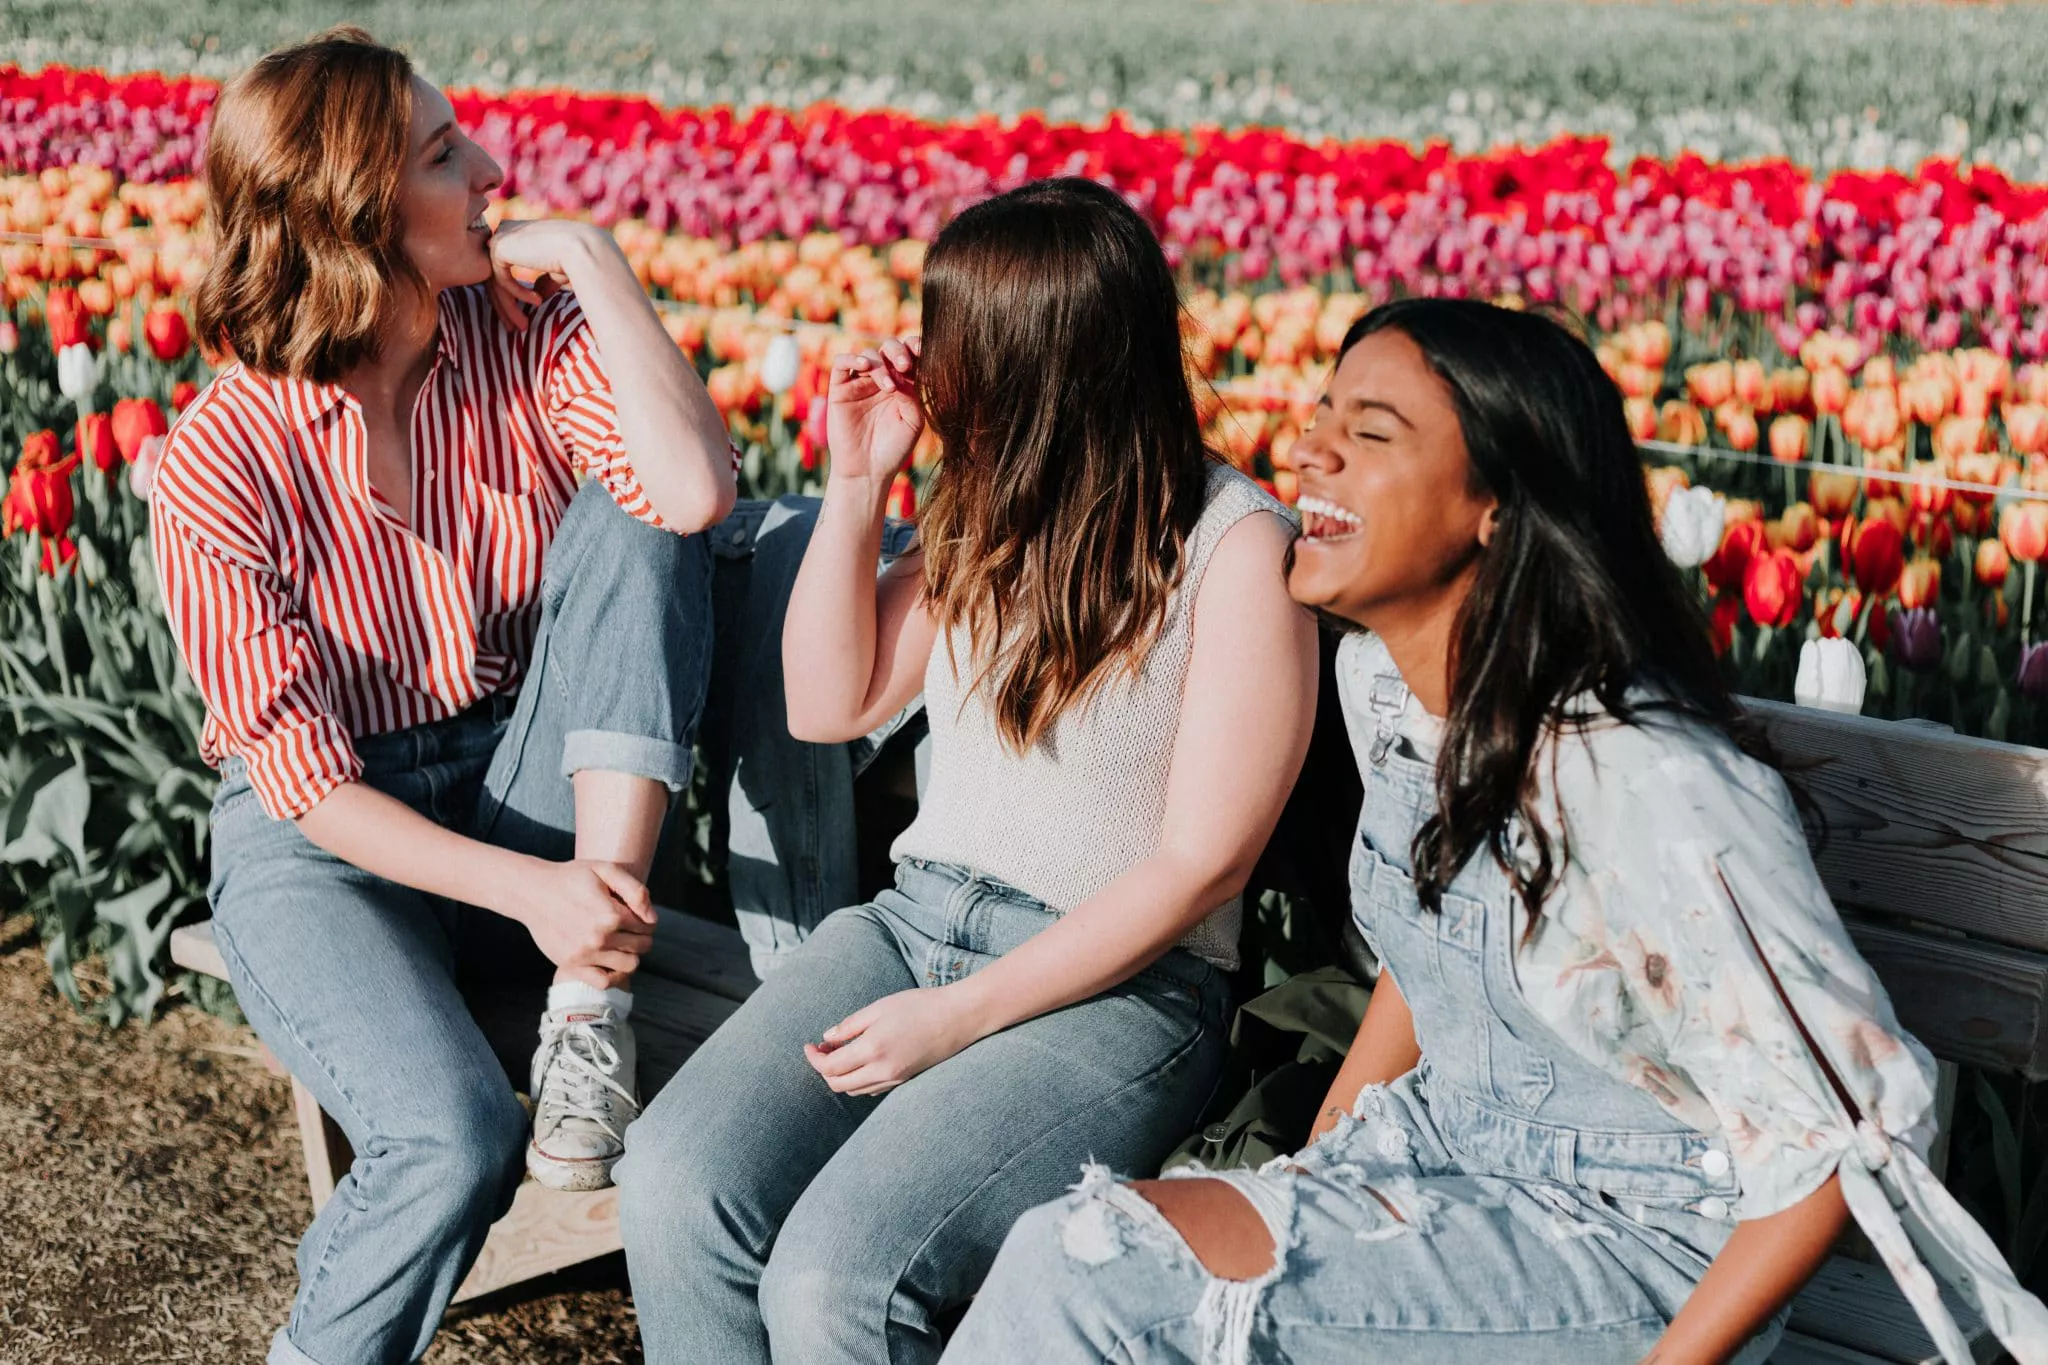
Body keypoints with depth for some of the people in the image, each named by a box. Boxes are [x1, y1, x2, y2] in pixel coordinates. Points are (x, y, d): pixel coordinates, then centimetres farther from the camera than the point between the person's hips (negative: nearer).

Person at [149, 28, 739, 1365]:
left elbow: (695, 490, -25)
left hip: (525, 795, 4)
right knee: (456, 1139, -32)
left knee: (634, 524, -22)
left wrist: (591, 259, -20)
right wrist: (524, 888, -27)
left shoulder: (527, 330, -6)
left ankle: (588, 999, -23)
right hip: (327, 840, -4)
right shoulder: (225, 464, -15)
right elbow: (301, 775, -16)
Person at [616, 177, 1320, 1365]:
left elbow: (1201, 860, -13)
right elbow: (828, 706, 14)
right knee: (675, 1182, -20)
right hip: (916, 919, 6)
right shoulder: (996, 510, 8)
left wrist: (963, 1015, -15)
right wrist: (858, 486, 2)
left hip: (1117, 985, -6)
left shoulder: (1237, 544, -11)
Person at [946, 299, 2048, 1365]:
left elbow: (1845, 1128, -19)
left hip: (1634, 1238, -7)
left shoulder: (1644, 784, -26)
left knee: (1095, 1269, -24)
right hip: (1442, 1157, 7)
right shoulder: (1375, 673, 0)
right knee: (1070, 1250, -17)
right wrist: (1305, 1176, 9)